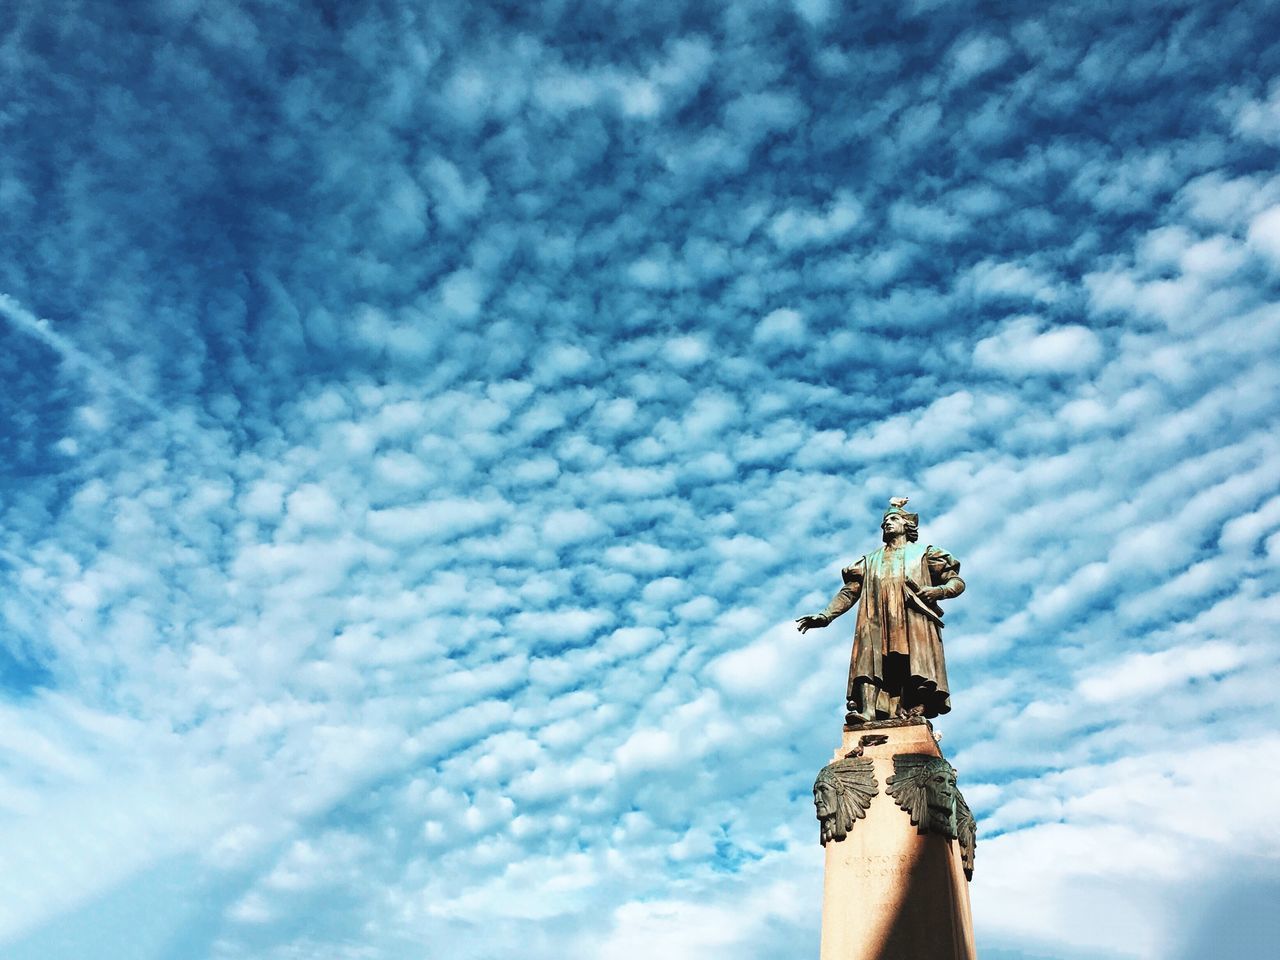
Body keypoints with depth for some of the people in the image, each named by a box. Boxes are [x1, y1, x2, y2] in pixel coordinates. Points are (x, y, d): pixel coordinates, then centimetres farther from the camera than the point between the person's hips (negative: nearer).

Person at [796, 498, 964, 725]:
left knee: (914, 662, -21)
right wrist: (825, 615, 7)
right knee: (870, 659, -21)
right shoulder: (871, 560, 31)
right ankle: (866, 710, -37)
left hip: (913, 619, -1)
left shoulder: (923, 553, 23)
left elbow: (957, 581, 15)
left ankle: (916, 709, -32)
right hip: (877, 622, 1)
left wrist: (939, 590, -8)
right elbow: (849, 591, 21)